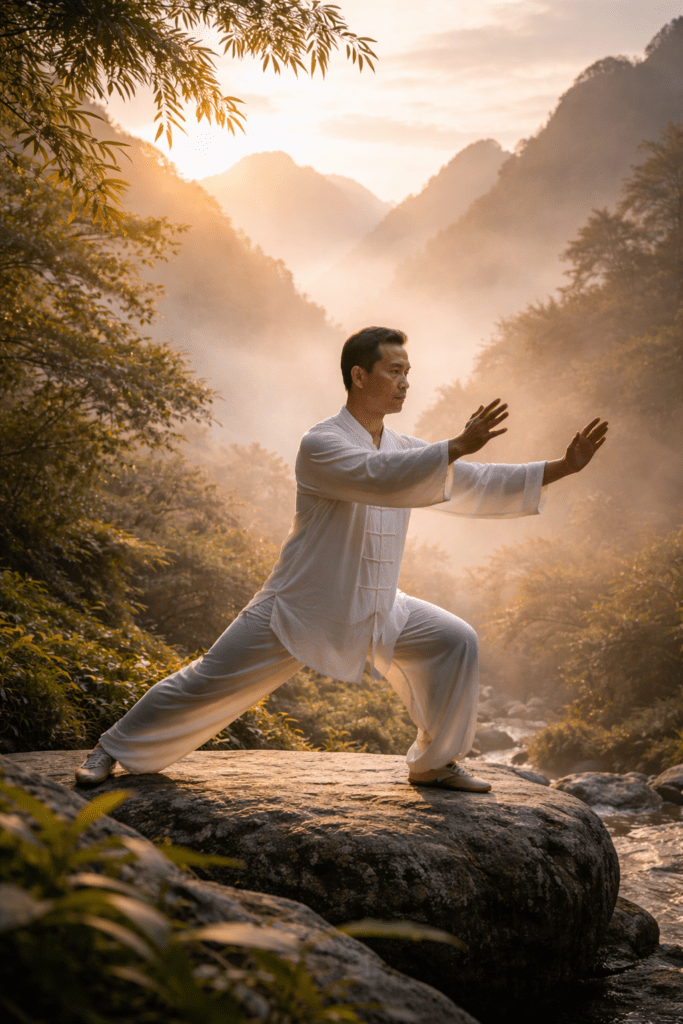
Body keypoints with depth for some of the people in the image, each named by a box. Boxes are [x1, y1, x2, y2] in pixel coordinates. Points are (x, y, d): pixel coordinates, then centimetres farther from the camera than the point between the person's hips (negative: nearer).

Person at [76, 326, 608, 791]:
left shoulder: (403, 448, 5)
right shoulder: (322, 445, -18)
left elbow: (474, 488, 3)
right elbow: (384, 479, -36)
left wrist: (561, 468, -4)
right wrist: (458, 447, -39)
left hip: (376, 610, 7)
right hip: (302, 605, -6)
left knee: (454, 644, -5)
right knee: (209, 684, -4)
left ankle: (434, 762, 12)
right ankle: (114, 750, 15)